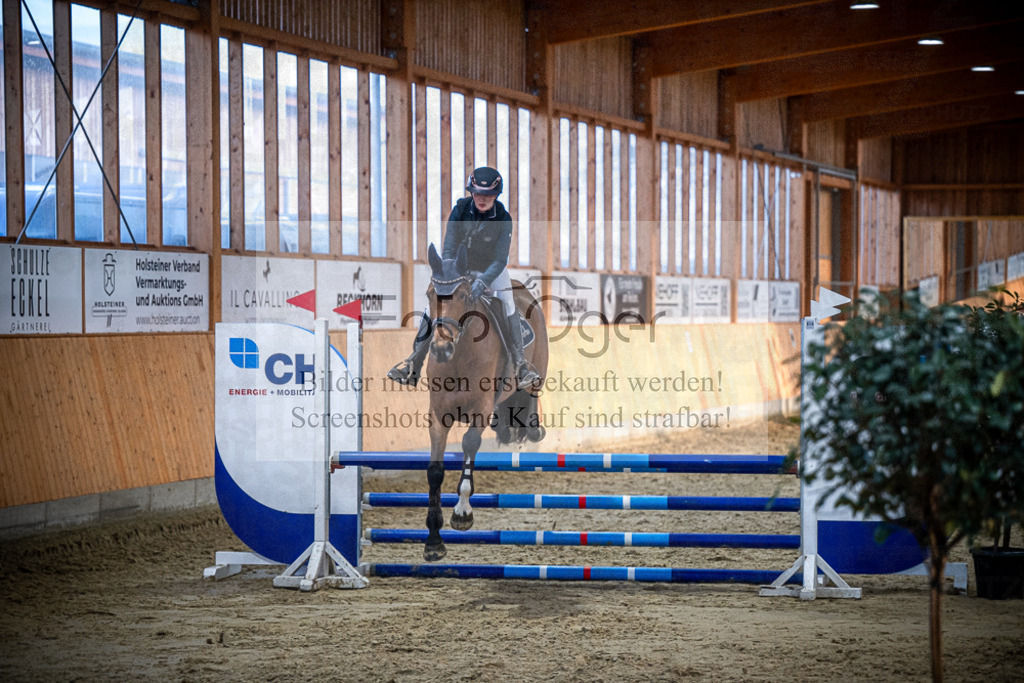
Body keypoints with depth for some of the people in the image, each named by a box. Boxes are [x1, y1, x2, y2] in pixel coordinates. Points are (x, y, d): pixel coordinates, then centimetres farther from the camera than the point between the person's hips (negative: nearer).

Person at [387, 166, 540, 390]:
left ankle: (520, 364, -6)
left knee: (508, 308, -16)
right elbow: (448, 249, -21)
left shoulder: (503, 219, -25)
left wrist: (483, 281, -41)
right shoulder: (461, 210, -23)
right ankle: (414, 364, -7)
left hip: (492, 268, -1)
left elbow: (500, 260, -26)